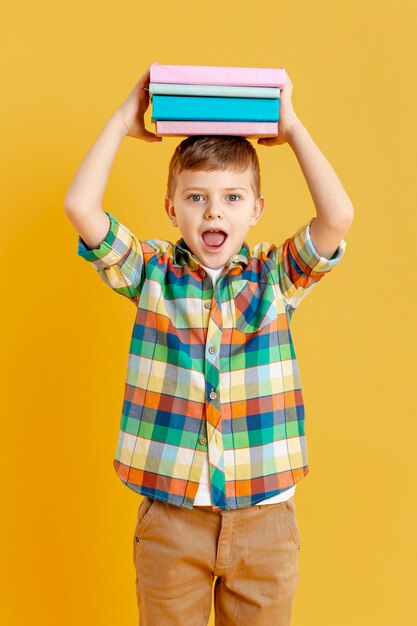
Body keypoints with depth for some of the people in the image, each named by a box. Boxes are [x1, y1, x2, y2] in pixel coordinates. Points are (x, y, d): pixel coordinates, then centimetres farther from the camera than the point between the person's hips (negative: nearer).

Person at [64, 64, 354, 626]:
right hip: (169, 518, 0)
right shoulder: (151, 272, -1)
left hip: (265, 518, 1)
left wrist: (291, 127, -6)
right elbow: (80, 206, -12)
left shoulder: (277, 276, 0)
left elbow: (338, 216, -16)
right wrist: (125, 121, -4)